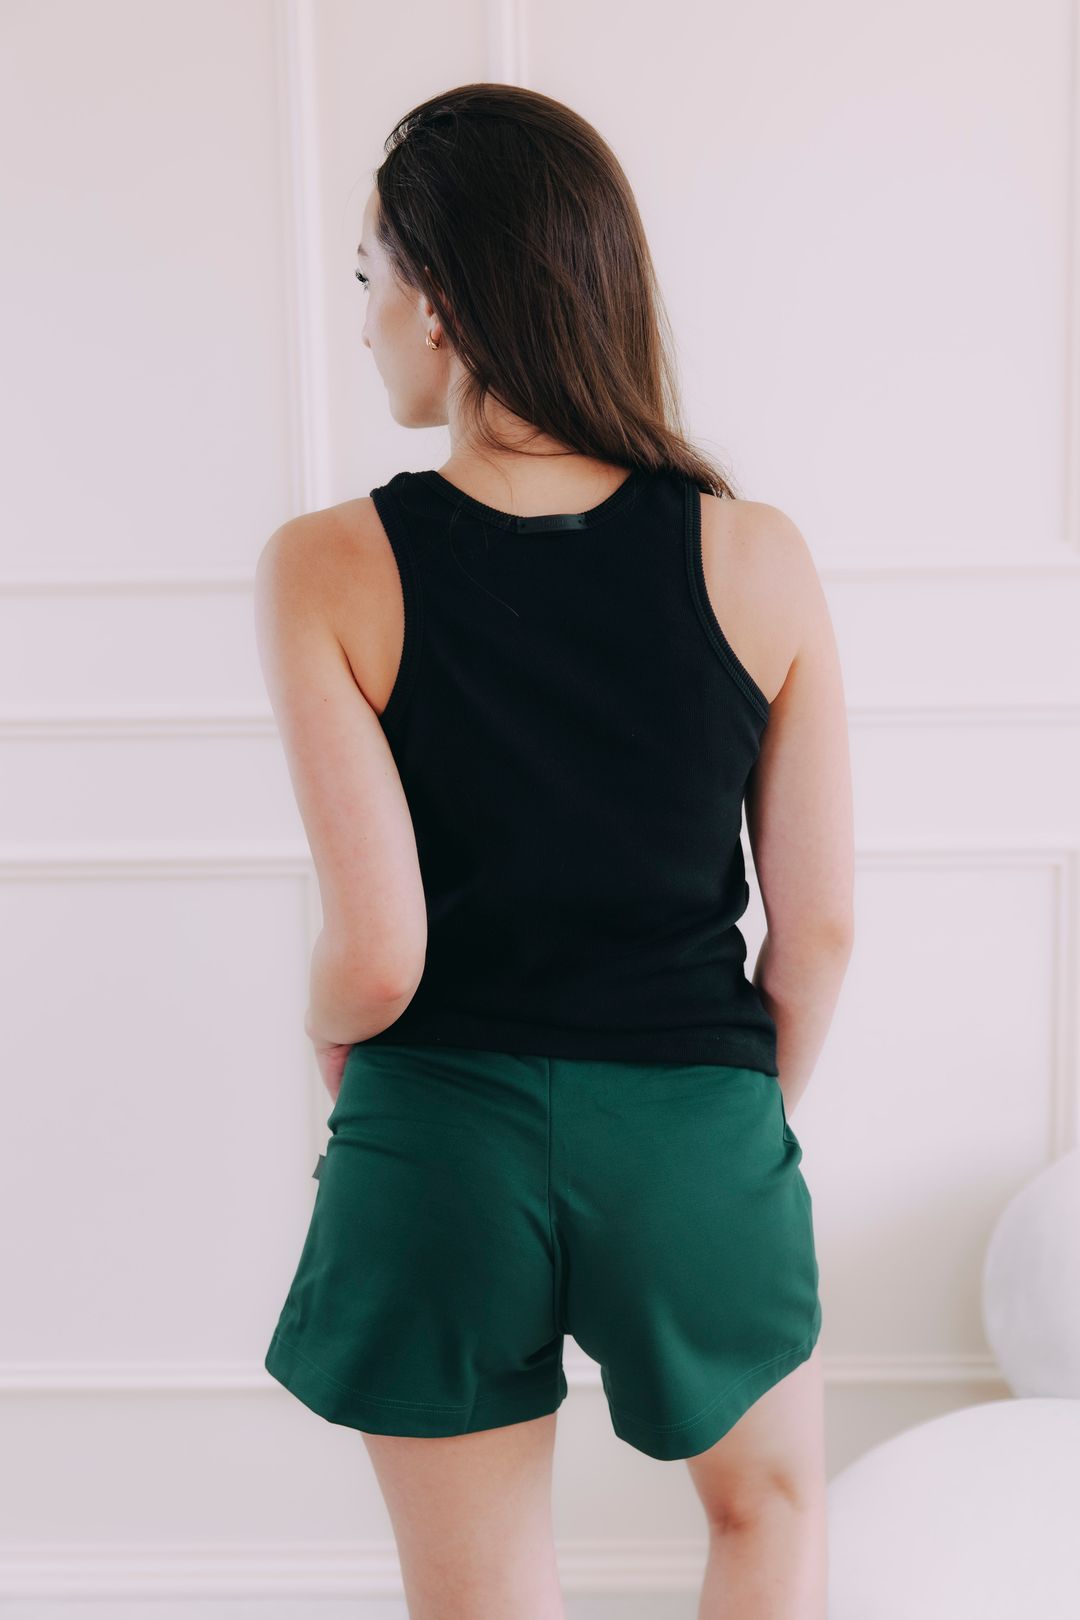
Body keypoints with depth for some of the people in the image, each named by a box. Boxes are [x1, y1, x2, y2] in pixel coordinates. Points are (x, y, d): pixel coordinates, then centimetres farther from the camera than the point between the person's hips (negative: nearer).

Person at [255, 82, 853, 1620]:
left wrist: (335, 1049, 7)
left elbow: (374, 957, -16)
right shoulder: (758, 558, -8)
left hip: (437, 1146, -1)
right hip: (695, 1131, 2)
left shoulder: (327, 570, -13)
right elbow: (819, 932, -3)